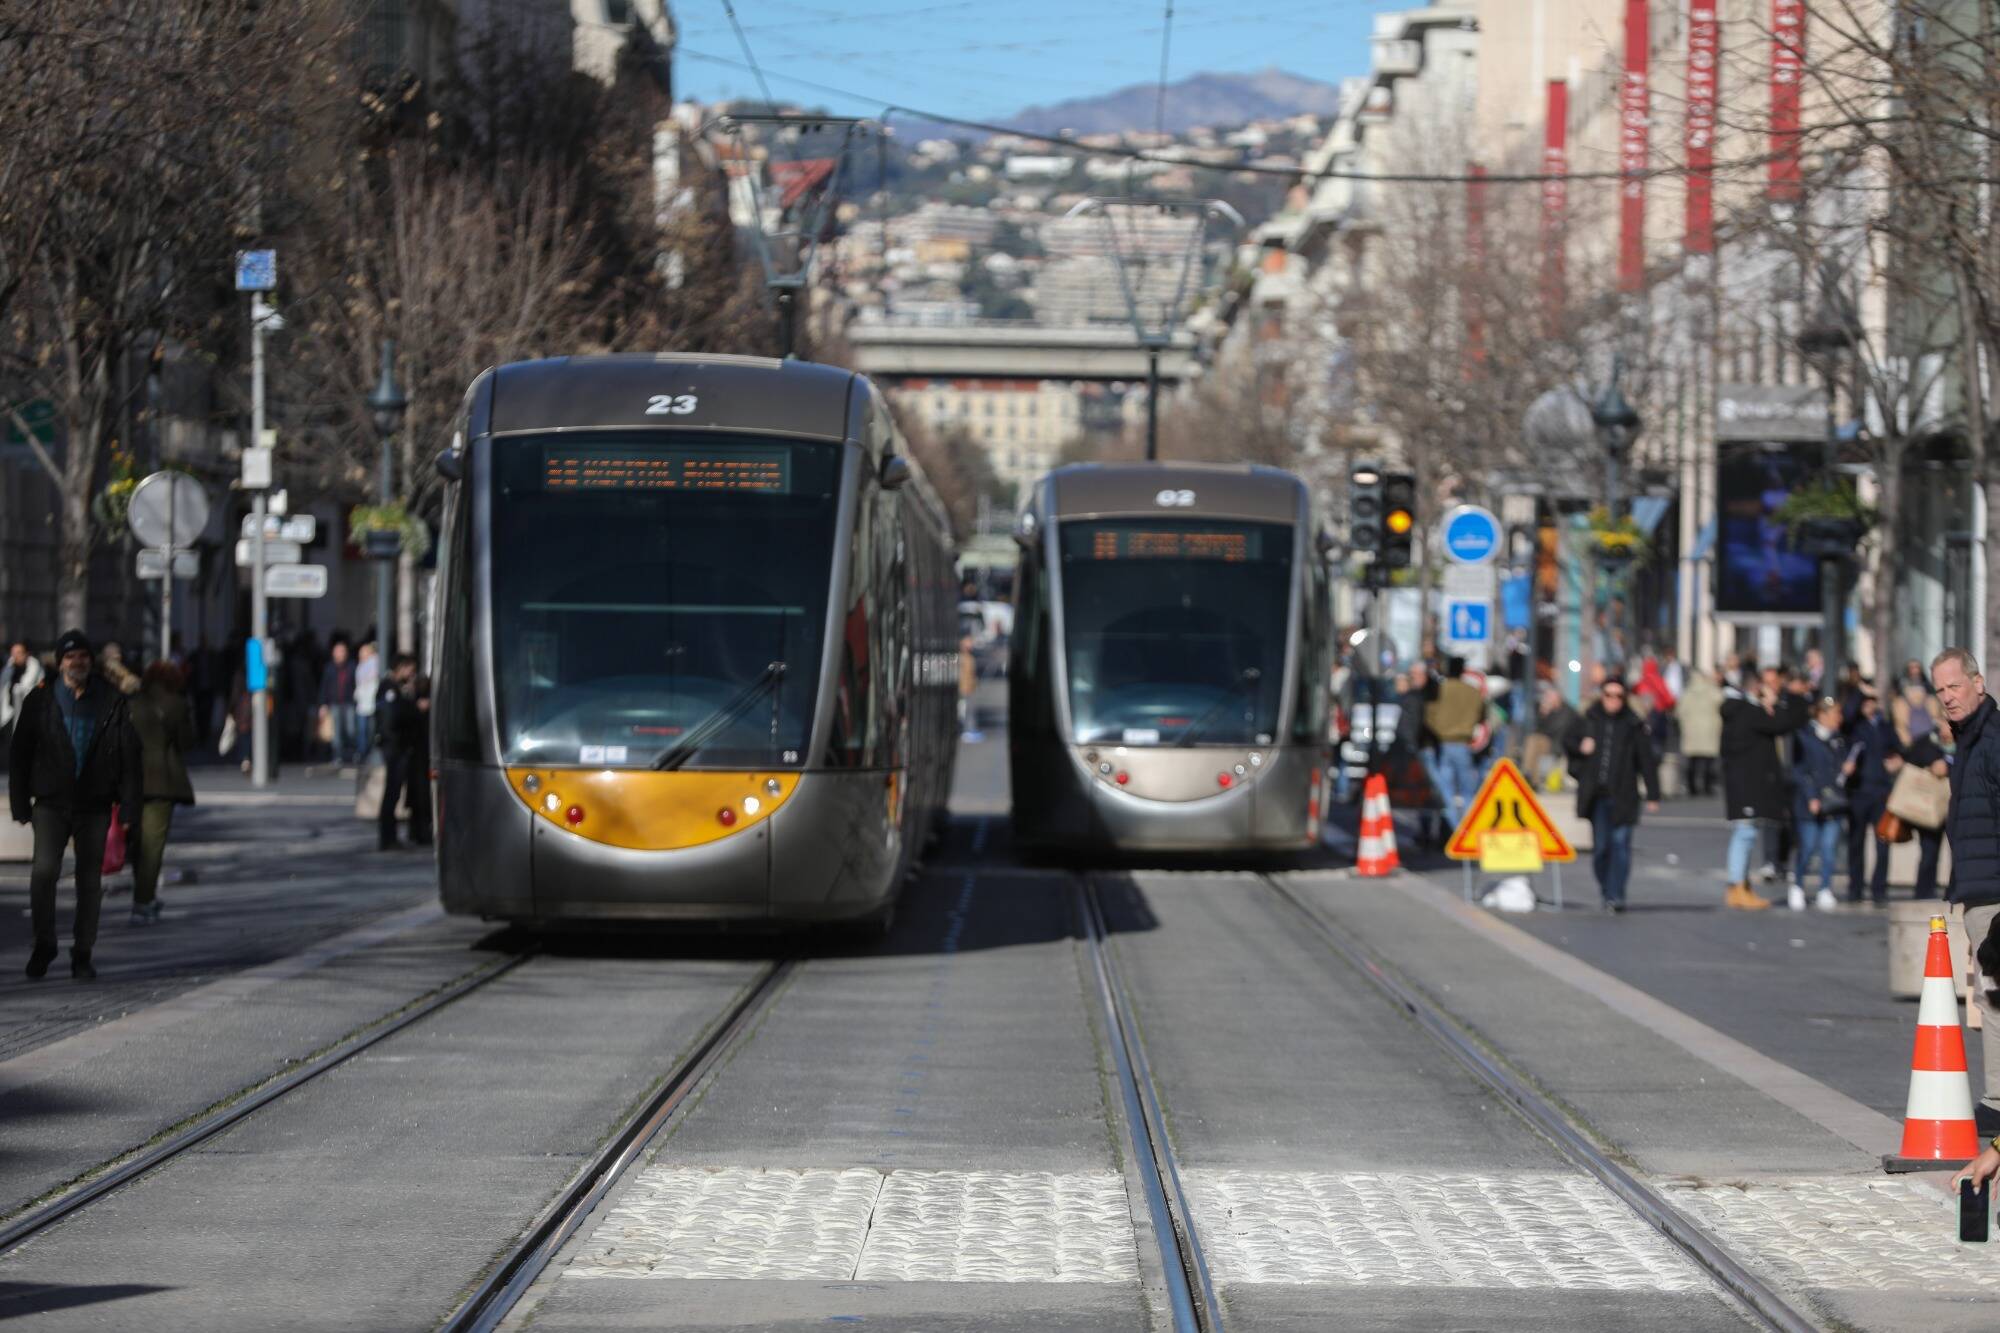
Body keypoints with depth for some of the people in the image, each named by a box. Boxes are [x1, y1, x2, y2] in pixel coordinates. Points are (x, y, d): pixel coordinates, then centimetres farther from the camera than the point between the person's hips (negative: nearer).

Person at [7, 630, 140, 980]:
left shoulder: (112, 703, 4)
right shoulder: (40, 701, 4)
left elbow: (129, 758, 3)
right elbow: (19, 754, 6)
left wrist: (128, 808, -3)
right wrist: (20, 804, -1)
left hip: (95, 806, 1)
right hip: (51, 803, -1)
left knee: (90, 880, 5)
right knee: (44, 869, -18)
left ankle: (82, 955, 16)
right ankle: (43, 944, -2)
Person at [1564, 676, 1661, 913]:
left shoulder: (1633, 725, 1)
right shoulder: (1589, 721, 7)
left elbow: (1647, 761, 2)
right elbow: (1568, 741, 23)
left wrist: (1652, 796, -2)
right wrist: (1580, 747, -1)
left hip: (1622, 795, -2)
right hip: (1596, 795, 2)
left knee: (1620, 843, -9)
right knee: (1600, 845, 2)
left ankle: (1615, 895, -9)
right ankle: (1606, 890, 20)